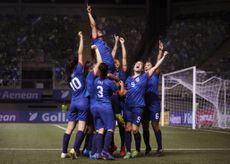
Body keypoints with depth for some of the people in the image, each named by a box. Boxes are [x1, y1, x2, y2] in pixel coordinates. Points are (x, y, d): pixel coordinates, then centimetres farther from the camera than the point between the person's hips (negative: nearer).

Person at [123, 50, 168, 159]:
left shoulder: (145, 76, 8)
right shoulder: (129, 78, 18)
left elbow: (155, 67, 7)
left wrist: (163, 56, 8)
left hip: (138, 107, -3)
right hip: (128, 106, 3)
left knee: (135, 130, -7)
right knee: (127, 129, -4)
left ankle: (137, 149, 15)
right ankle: (128, 151, 3)